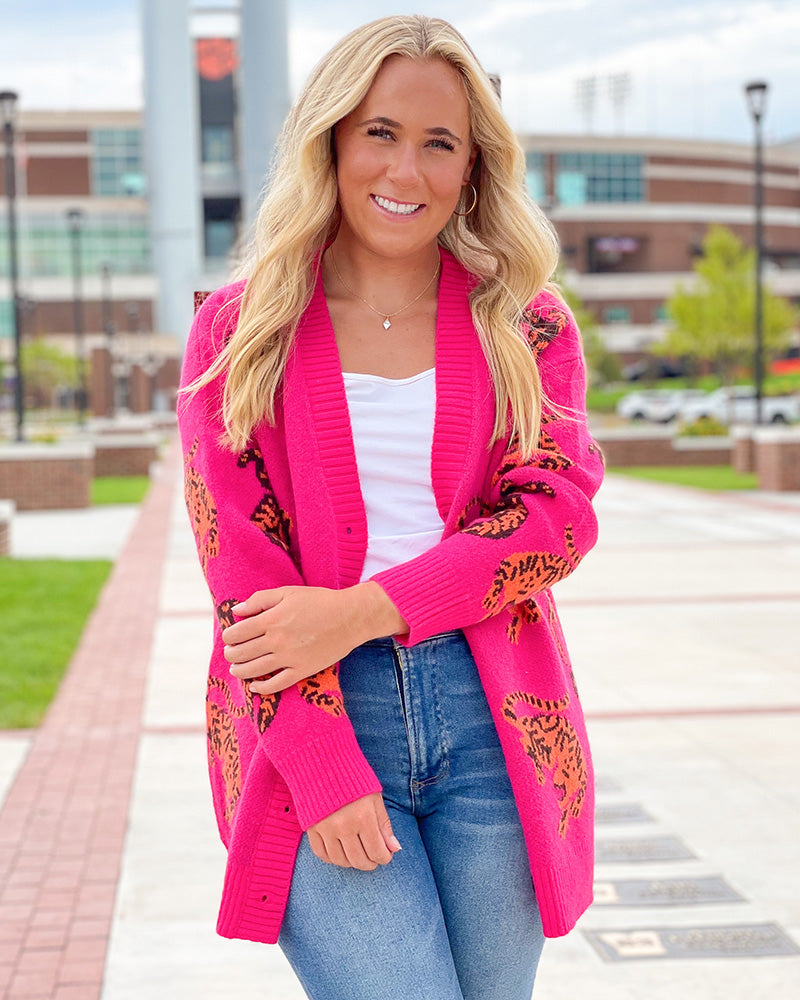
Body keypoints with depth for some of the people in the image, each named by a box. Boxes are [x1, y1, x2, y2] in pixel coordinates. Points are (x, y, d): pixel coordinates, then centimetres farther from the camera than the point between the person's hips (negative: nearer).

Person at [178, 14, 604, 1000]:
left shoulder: (525, 325, 9)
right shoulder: (239, 329, 5)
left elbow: (558, 514, -3)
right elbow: (237, 560, -2)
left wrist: (361, 611, -15)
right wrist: (324, 770, -12)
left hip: (493, 724, 2)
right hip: (310, 725, -2)